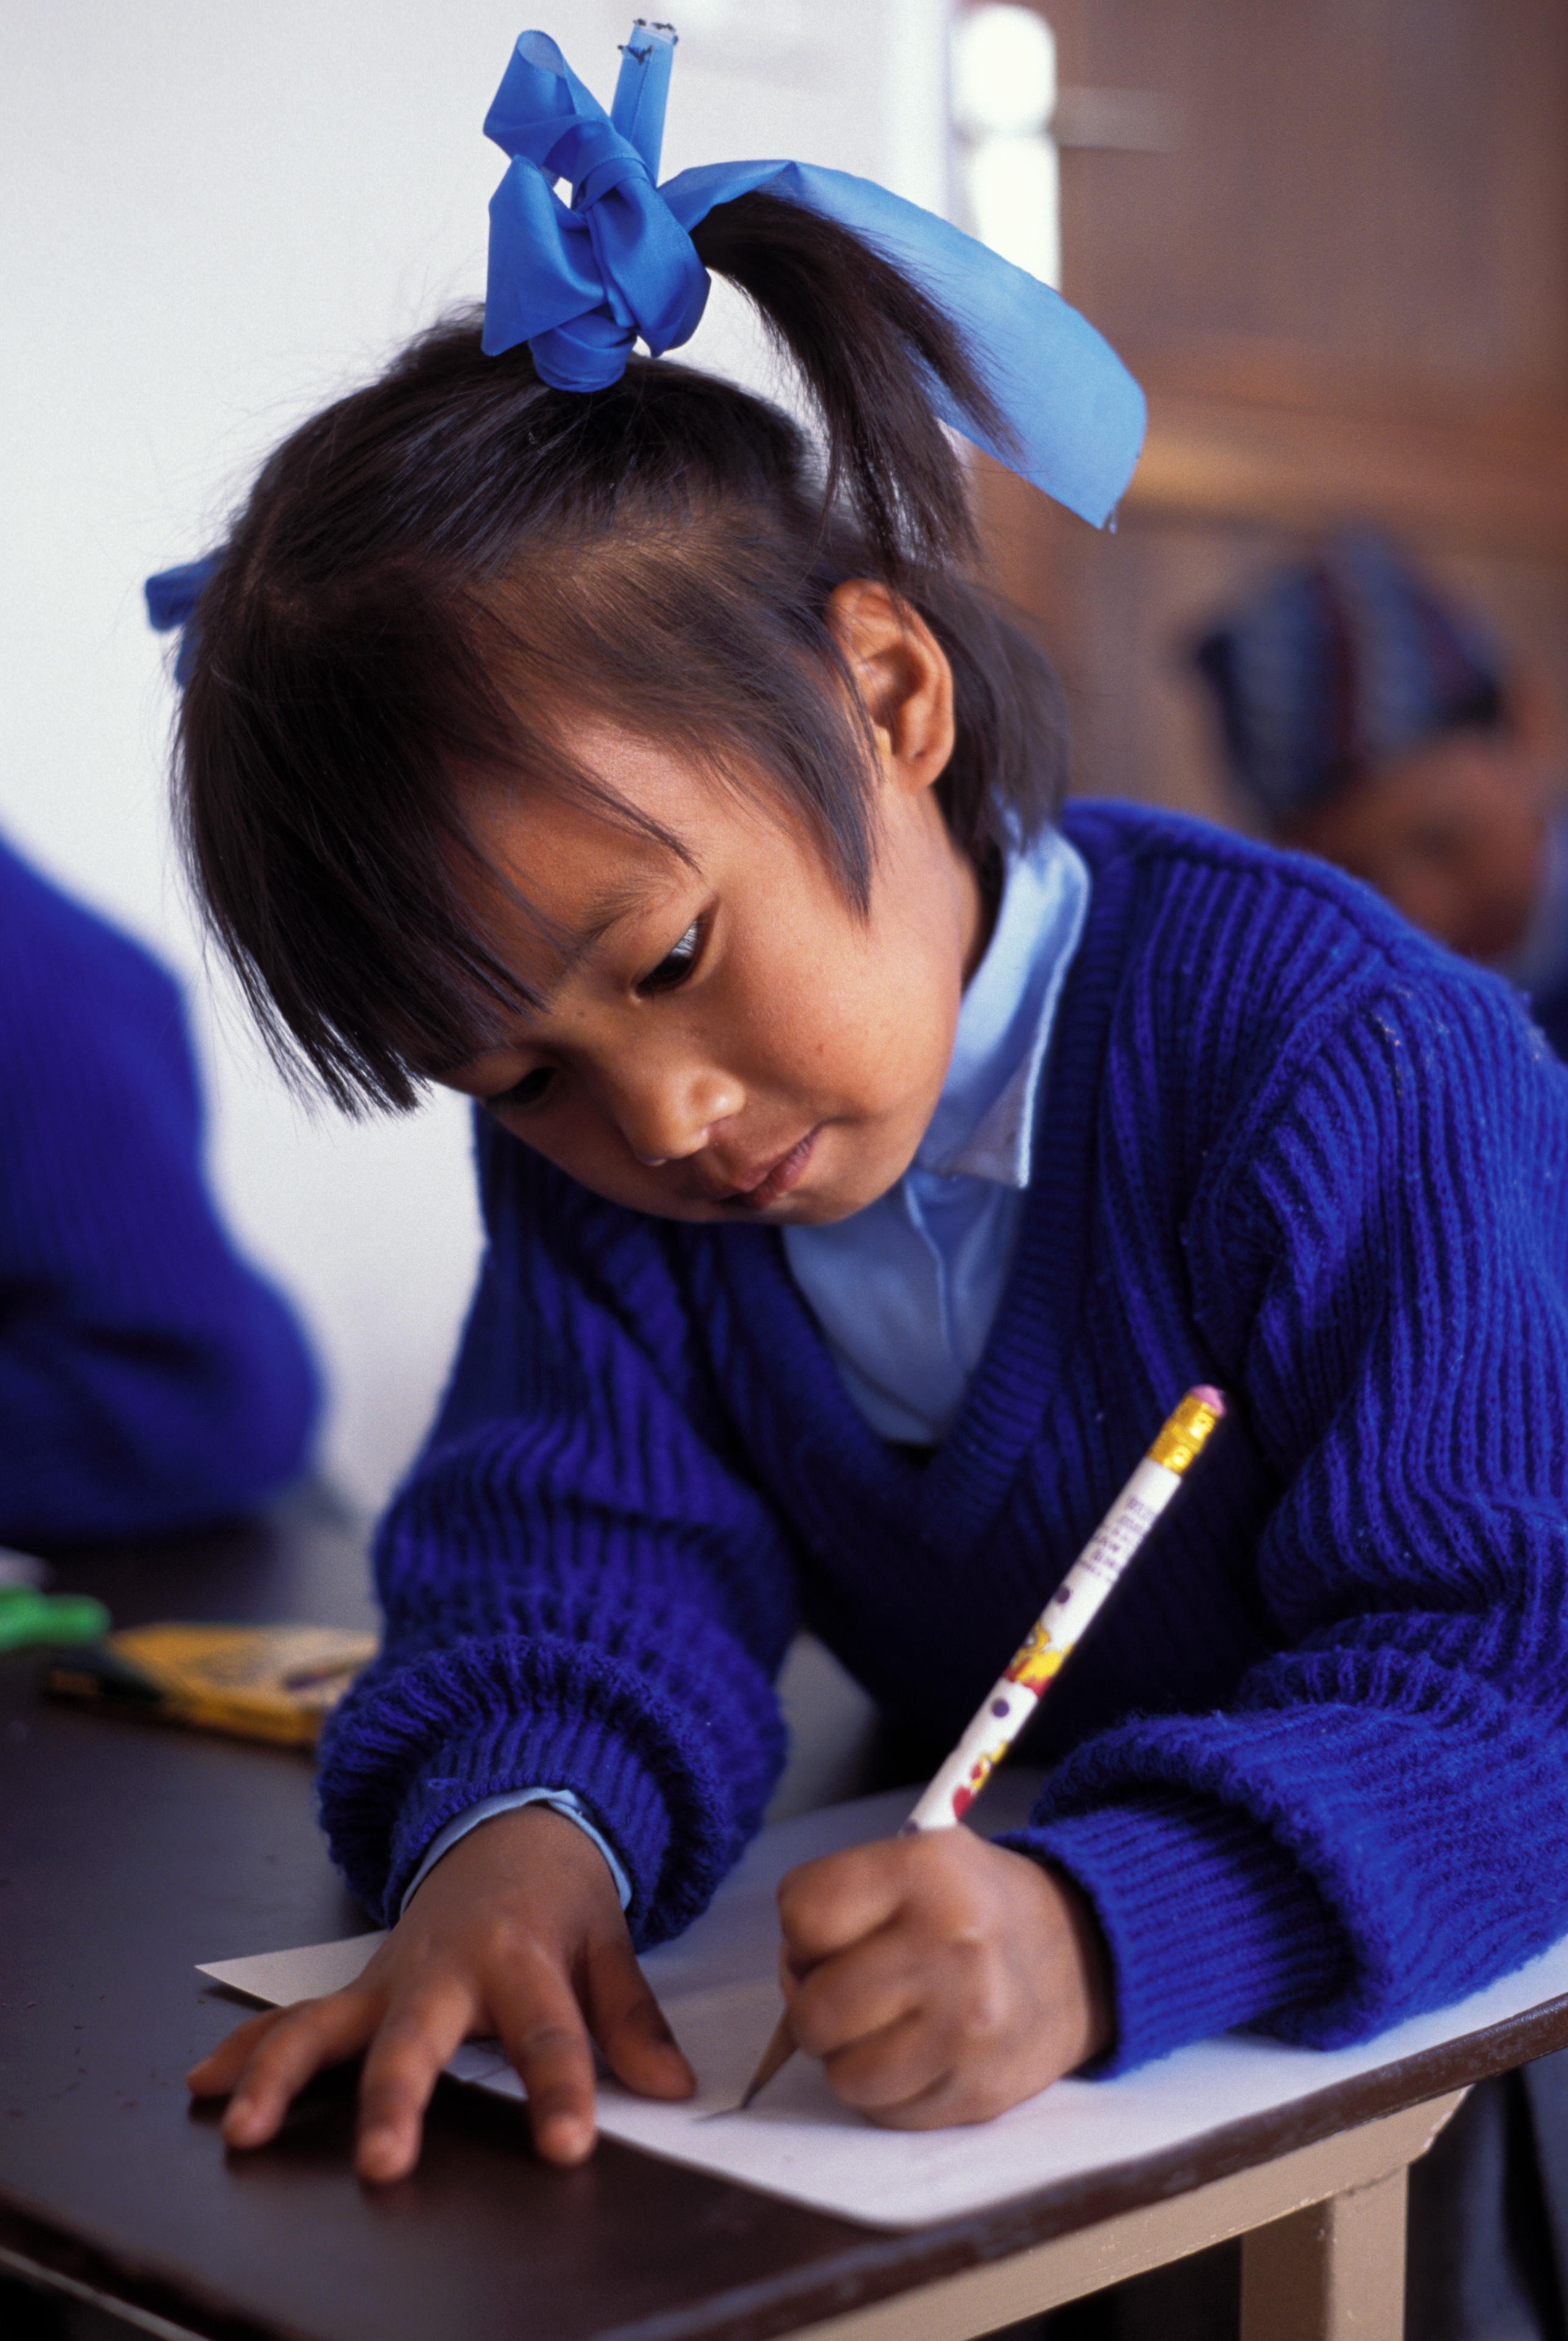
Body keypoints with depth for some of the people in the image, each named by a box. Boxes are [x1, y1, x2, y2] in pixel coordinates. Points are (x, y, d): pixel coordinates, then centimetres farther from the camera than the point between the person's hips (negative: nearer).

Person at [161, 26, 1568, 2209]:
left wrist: (1101, 1935, -45)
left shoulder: (1325, 1060, -23)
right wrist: (519, 1822, -35)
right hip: (995, 1844, 5)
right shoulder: (590, 1137, -4)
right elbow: (582, 1537, -12)